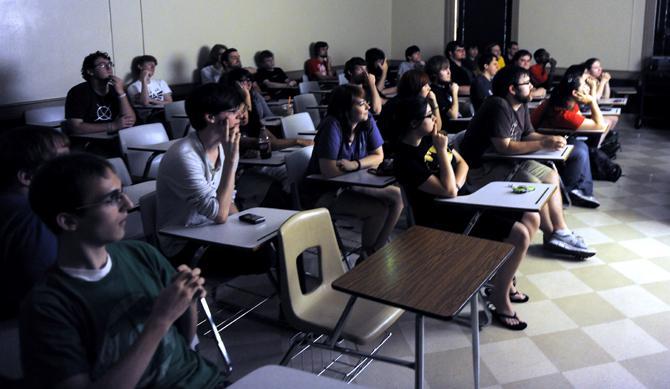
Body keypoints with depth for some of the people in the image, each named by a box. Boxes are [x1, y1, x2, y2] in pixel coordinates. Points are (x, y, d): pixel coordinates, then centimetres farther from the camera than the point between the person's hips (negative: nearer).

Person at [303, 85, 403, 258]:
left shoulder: (367, 121, -5)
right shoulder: (332, 126, -24)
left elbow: (379, 156, -1)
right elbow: (329, 172, -28)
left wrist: (355, 164, -22)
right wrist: (365, 165, -13)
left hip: (350, 185, 7)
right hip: (323, 193, -7)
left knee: (396, 196, -7)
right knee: (379, 209, -21)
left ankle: (376, 251, 7)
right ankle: (366, 257, 5)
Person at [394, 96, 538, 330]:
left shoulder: (431, 138, 5)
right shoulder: (407, 161, -21)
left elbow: (462, 163, 15)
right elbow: (448, 191, -26)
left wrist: (457, 183, -6)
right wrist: (442, 151, -20)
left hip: (465, 201, 9)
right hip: (445, 219, -9)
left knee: (531, 219, 5)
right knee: (519, 235, -19)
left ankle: (504, 278, 20)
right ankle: (499, 296, 0)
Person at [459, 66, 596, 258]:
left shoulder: (520, 105, 9)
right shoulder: (499, 106, -22)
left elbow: (528, 135, 15)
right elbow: (505, 146, -27)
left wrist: (550, 139, -7)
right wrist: (543, 144, -23)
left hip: (505, 161, 11)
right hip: (481, 168, -11)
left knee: (551, 176, 7)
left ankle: (561, 232, 5)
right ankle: (551, 236, -3)